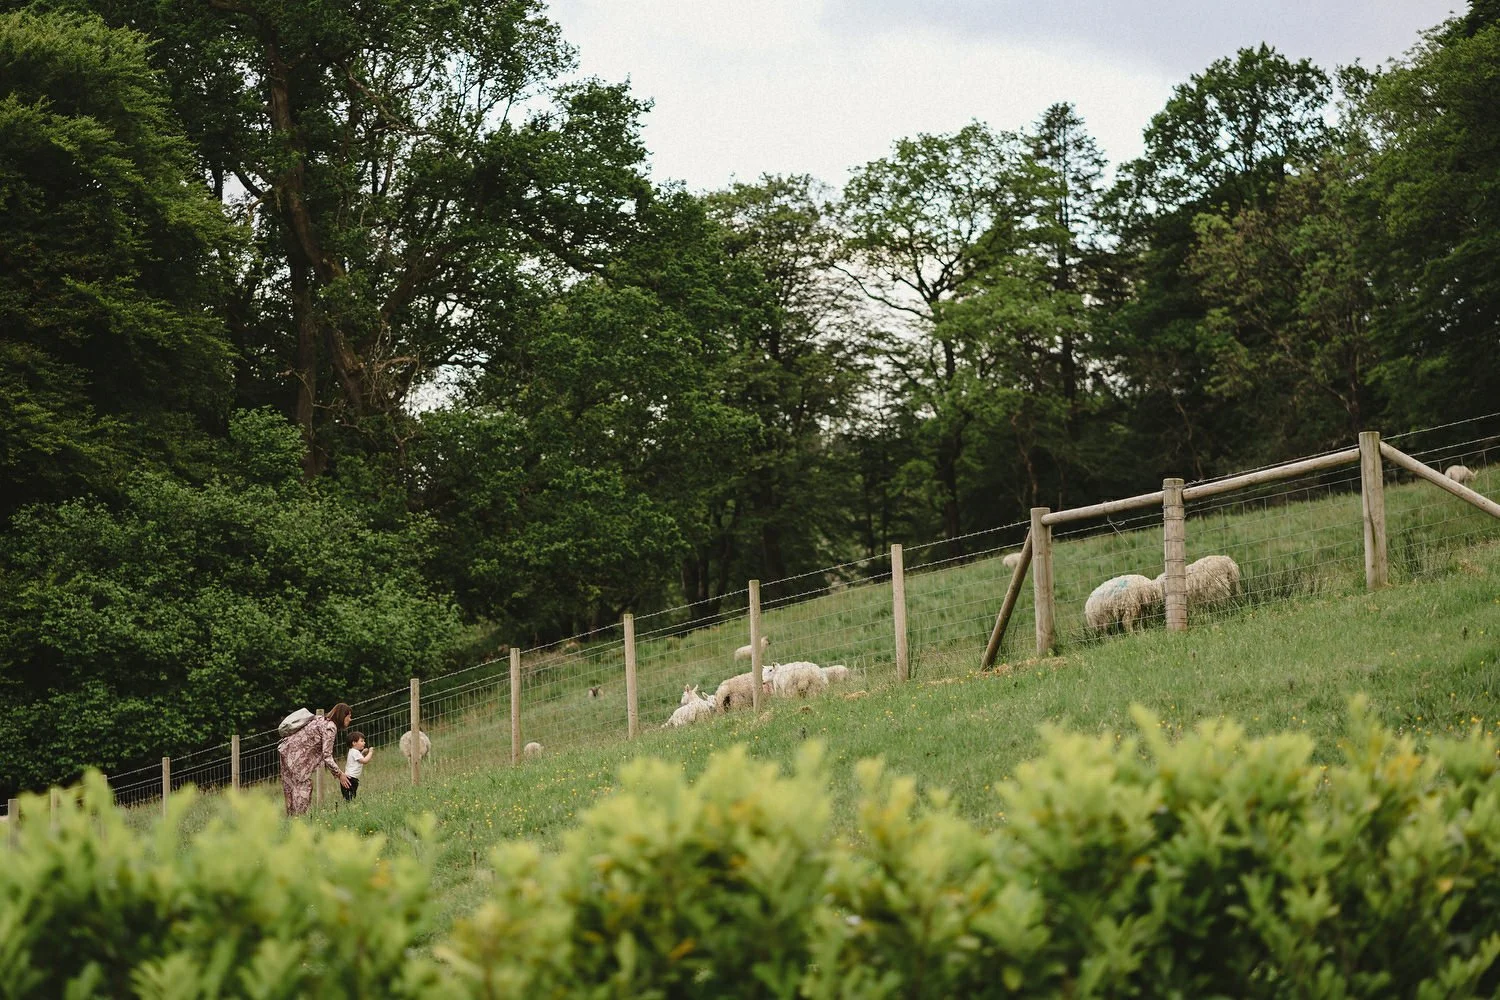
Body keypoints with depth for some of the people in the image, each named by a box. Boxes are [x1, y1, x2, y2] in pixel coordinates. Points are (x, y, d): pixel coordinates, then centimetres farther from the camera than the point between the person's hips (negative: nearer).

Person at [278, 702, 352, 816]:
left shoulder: (323, 721, 15)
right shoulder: (330, 727, -15)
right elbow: (327, 756, -18)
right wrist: (339, 774, -10)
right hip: (294, 755, -10)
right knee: (303, 786, -10)